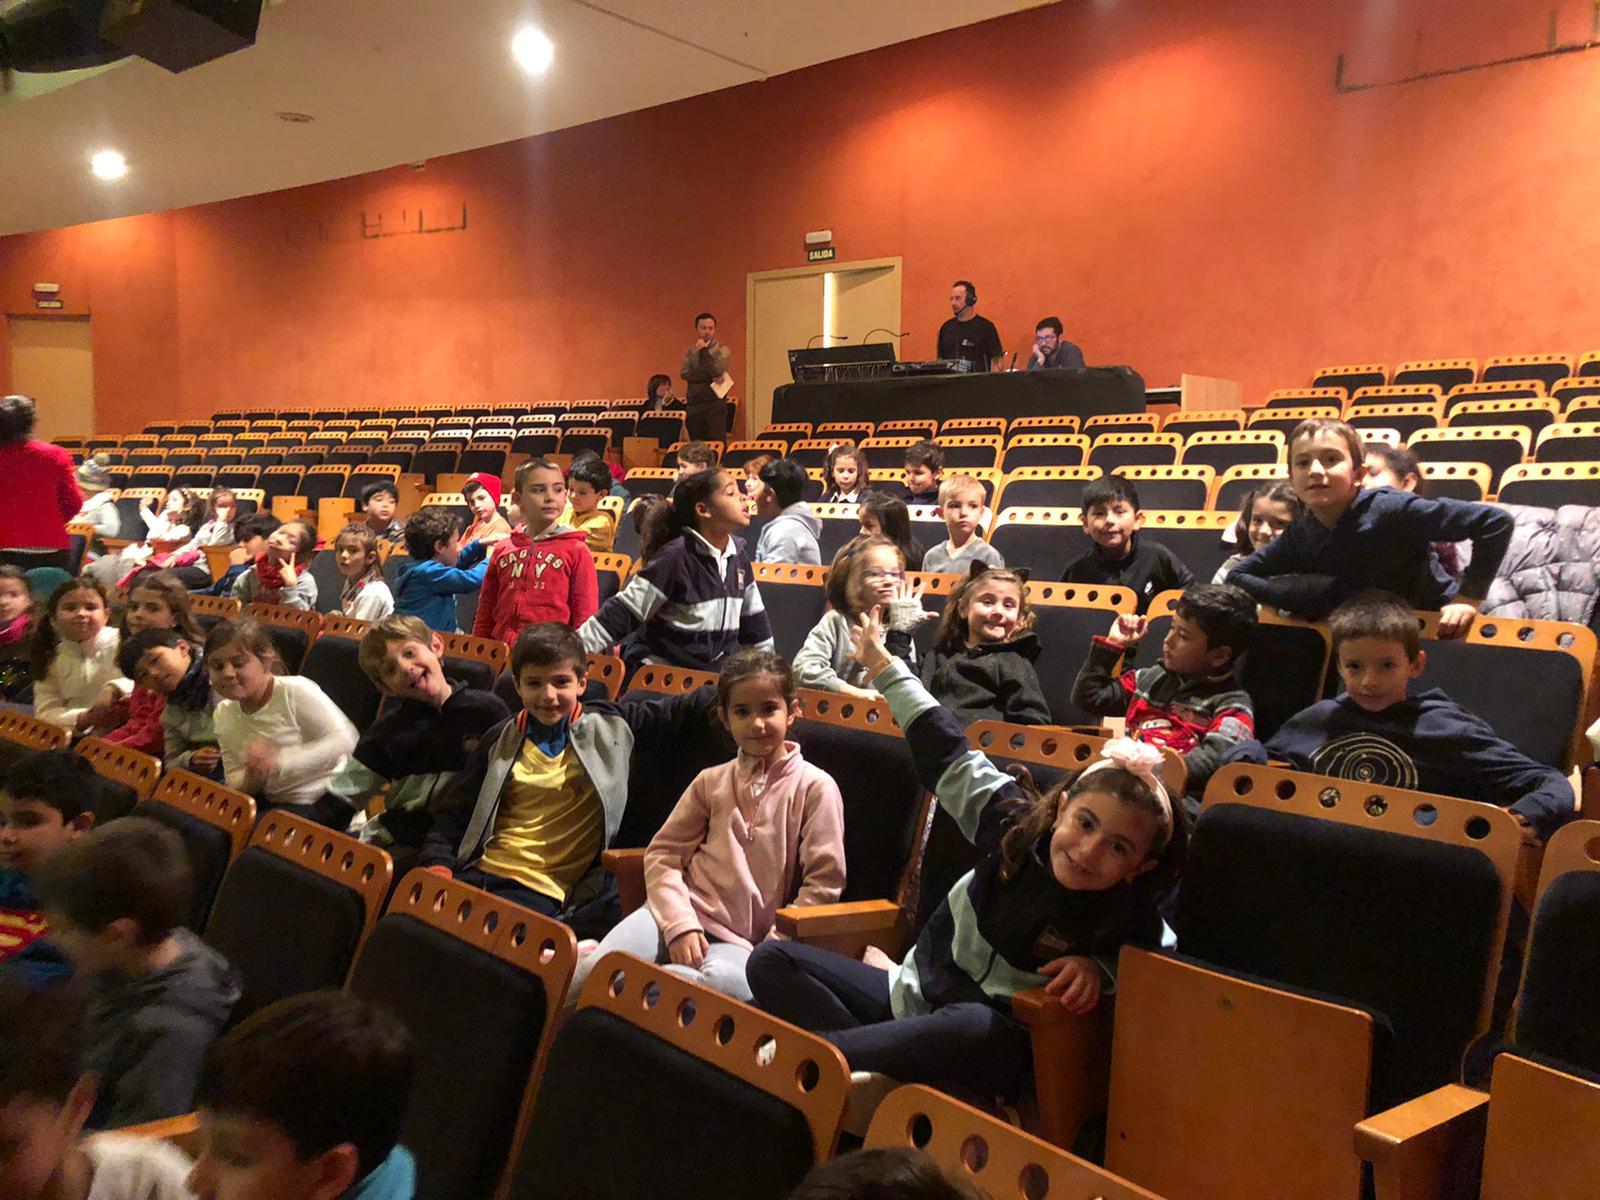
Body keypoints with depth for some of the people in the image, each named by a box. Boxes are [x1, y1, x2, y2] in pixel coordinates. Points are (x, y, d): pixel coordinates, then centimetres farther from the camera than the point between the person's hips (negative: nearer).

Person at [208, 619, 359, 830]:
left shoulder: (296, 691, -20)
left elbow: (344, 739, -25)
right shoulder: (223, 714, 0)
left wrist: (281, 761, -32)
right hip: (273, 801, 7)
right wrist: (250, 780, -22)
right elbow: (233, 779, 4)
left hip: (327, 798, -6)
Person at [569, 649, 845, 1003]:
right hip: (681, 913, 2)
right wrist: (681, 925, -7)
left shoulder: (815, 787, 3)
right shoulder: (712, 781, 15)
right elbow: (662, 854, 10)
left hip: (741, 943, -1)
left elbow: (822, 884, -1)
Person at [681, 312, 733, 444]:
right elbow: (684, 374, -4)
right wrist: (710, 377, -11)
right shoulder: (690, 352, 13)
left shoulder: (722, 350, 4)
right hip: (693, 405, 3)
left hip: (715, 404, -3)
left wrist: (704, 351, -5)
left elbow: (717, 371, -13)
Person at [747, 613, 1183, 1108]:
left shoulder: (1132, 921, -19)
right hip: (915, 999, 5)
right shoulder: (1014, 819, -12)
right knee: (772, 960, -7)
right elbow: (946, 751, 1)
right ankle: (862, 1071, -27)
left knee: (975, 1029, -44)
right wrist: (883, 664, 11)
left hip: (996, 1048, -4)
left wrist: (1098, 968, -19)